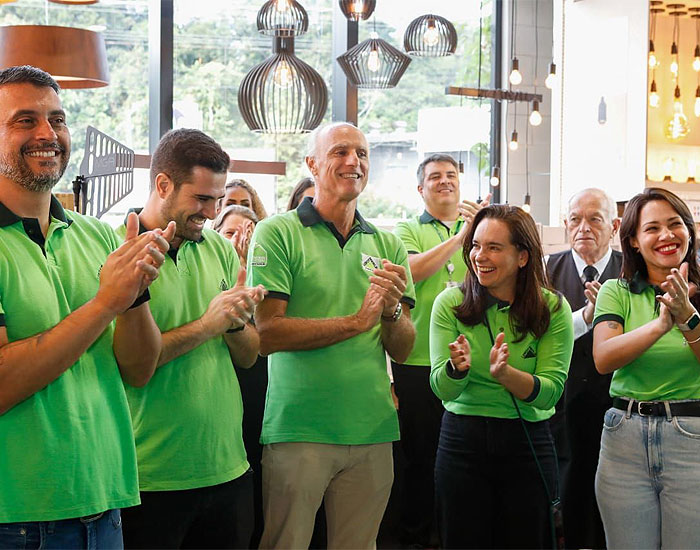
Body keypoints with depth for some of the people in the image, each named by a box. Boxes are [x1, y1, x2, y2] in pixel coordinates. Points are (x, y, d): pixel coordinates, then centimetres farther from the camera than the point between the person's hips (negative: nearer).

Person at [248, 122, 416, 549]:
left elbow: (402, 351, 8)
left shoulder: (387, 246, 10)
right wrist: (357, 321, -16)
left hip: (372, 430, 4)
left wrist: (392, 311, -13)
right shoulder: (278, 233, -4)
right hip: (298, 429, -4)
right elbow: (267, 334, -14)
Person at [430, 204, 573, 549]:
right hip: (462, 440, 0)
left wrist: (505, 374, -29)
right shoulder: (451, 303, -4)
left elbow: (550, 393, -11)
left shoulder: (552, 309, -5)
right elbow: (443, 389, -8)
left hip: (528, 445, 0)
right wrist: (459, 367, -30)